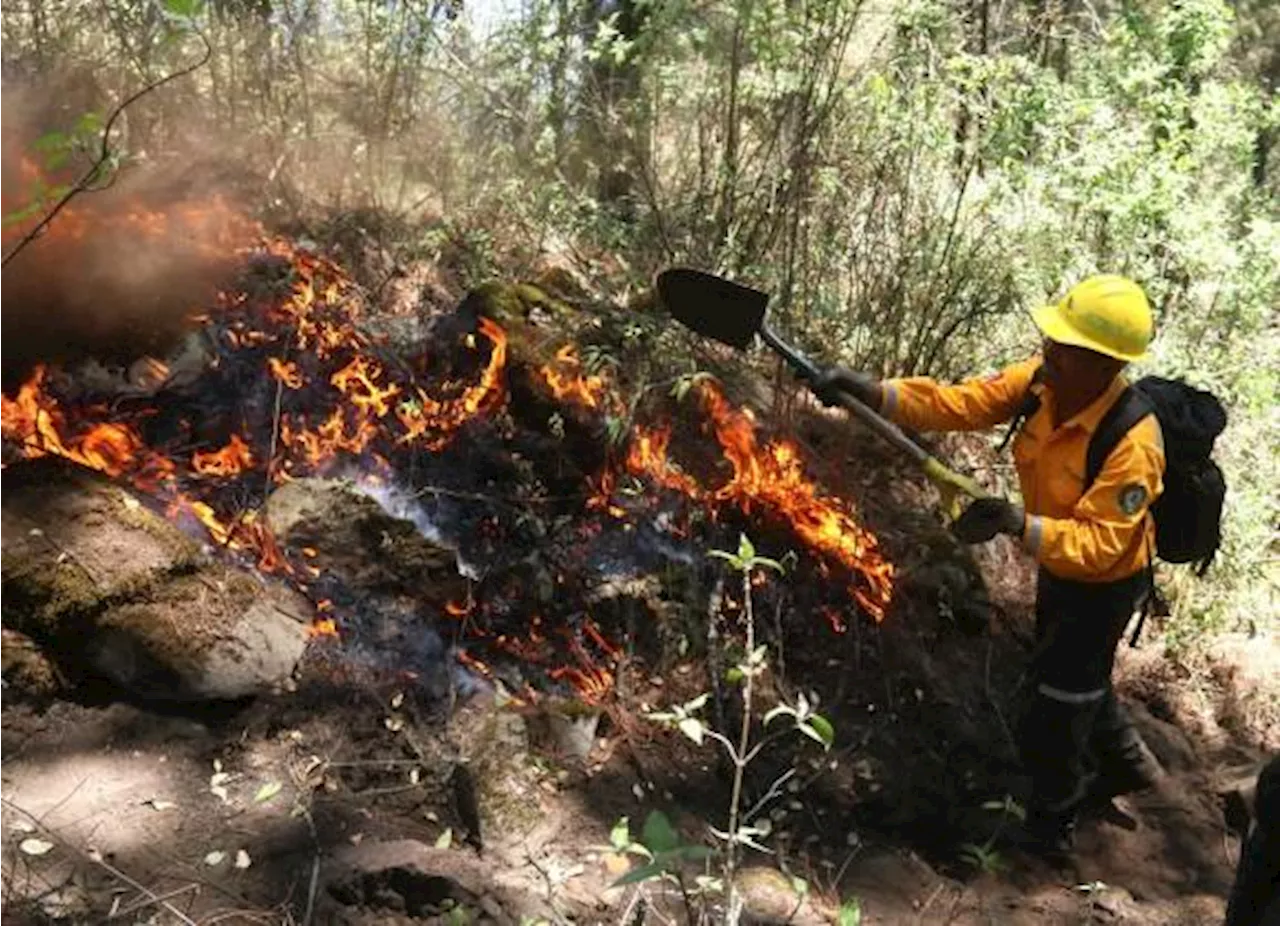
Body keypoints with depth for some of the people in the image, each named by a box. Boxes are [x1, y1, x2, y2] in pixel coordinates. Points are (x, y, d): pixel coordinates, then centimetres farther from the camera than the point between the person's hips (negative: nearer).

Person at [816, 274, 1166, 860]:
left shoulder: (1132, 445, -37)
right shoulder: (1041, 381, -19)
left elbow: (1098, 545, -38)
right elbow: (958, 405, -21)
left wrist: (1017, 524, -53)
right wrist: (873, 393, -35)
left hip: (1104, 586, -7)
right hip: (1057, 569, 8)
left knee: (1050, 725, 7)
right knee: (1078, 679, 31)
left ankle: (1051, 825, 34)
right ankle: (1126, 763, 59)